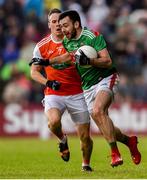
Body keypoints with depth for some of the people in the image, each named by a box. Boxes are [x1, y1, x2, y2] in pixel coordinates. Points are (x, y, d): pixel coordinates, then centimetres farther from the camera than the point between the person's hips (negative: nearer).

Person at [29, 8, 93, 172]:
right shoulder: (42, 46, 1)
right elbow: (34, 72, 4)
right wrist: (48, 82, -16)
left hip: (76, 94, 0)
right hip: (54, 94, 0)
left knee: (85, 136, -1)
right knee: (54, 121, -31)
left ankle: (86, 164, 25)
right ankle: (62, 140, 3)